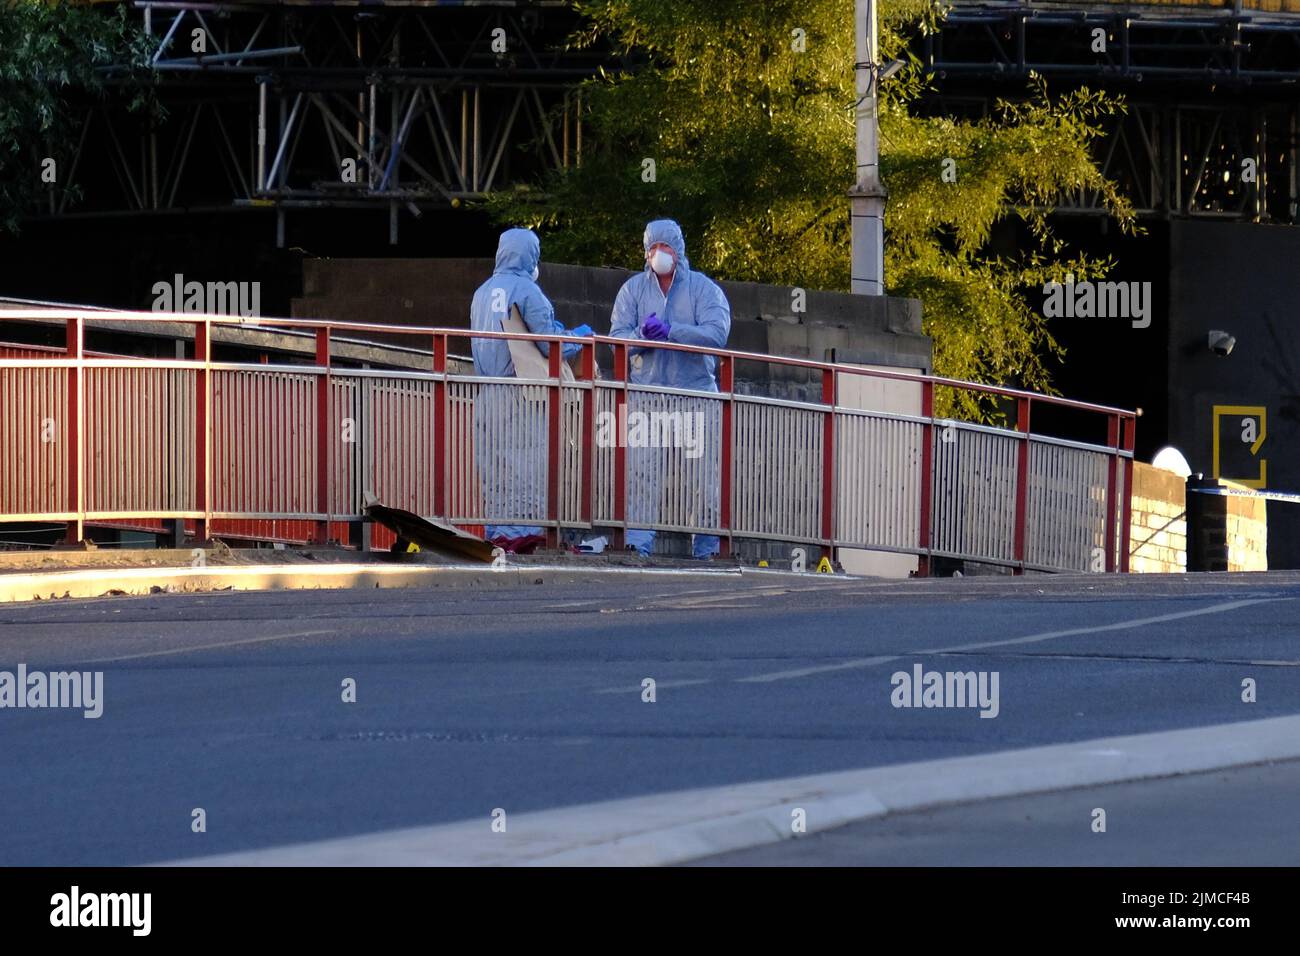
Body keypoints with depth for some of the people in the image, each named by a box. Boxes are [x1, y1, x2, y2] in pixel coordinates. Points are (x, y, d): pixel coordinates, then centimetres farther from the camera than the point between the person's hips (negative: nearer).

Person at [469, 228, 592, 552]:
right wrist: (579, 337, 8)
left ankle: (498, 532, 5)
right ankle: (527, 531, -10)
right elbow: (550, 344, -12)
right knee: (527, 460, -6)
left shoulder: (482, 293, 14)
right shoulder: (526, 291, -8)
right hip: (522, 391, -7)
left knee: (494, 463, 7)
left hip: (487, 391, 7)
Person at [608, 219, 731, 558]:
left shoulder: (703, 288, 6)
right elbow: (618, 336, 4)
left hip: (696, 392, -1)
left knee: (702, 473, -1)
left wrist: (668, 331, -18)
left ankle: (707, 548, 4)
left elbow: (717, 333, -9)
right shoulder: (633, 289, 12)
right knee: (641, 469, -11)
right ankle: (638, 541, -13)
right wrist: (642, 335, -18)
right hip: (646, 394, 1)